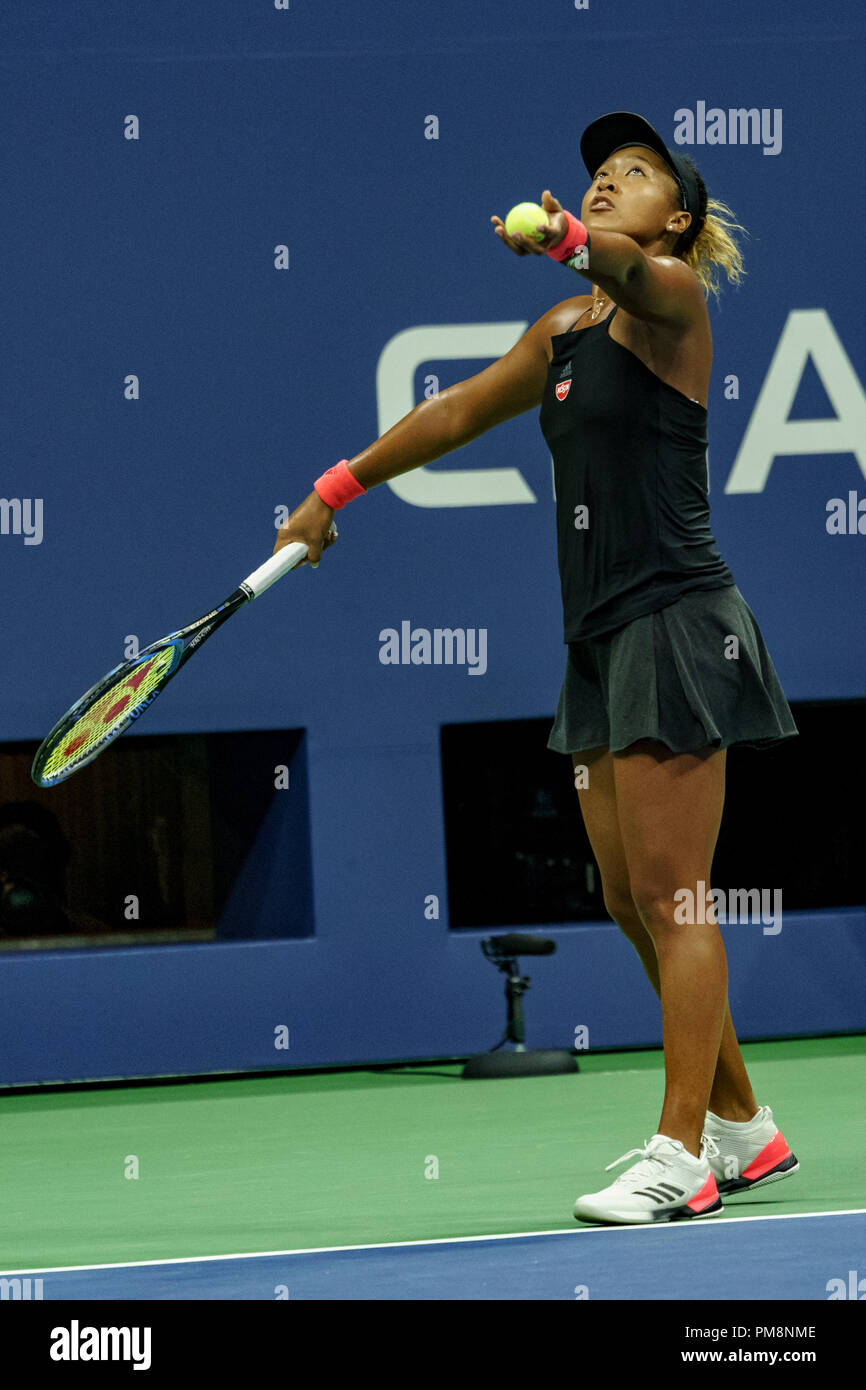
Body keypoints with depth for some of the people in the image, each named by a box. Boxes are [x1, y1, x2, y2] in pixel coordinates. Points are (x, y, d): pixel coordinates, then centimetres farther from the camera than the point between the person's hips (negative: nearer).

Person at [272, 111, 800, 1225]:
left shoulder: (672, 297, -6)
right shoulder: (565, 331, 19)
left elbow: (632, 270, -31)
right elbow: (456, 414, 30)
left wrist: (573, 241, -52)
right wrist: (337, 490, 31)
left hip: (677, 623, -9)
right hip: (603, 640, 9)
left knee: (669, 895, -9)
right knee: (632, 902, 10)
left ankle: (681, 1156, -8)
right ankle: (741, 1129, 20)